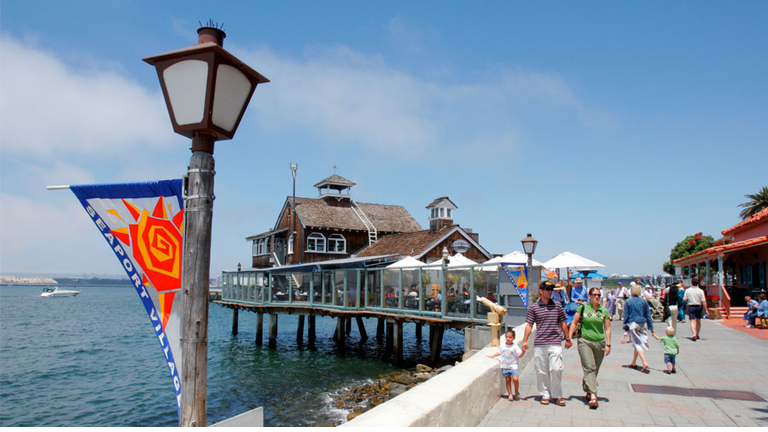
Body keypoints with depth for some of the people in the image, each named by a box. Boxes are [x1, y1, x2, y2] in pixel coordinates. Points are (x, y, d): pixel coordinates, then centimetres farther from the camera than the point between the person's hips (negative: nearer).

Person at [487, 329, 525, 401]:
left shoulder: (515, 347, -3)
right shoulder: (502, 346, 6)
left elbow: (520, 355, -4)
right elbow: (499, 353, 22)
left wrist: (523, 351, -19)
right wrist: (492, 356, 21)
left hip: (513, 365, -3)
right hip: (505, 366, 3)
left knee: (515, 379, -14)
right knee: (507, 380, 3)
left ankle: (516, 392, 9)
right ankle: (510, 394, 14)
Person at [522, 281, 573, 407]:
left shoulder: (557, 305, 7)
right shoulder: (534, 307, 3)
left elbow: (562, 323, 14)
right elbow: (529, 325, 5)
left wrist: (568, 339, 15)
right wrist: (525, 341, 0)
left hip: (555, 344, 0)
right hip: (539, 344, 0)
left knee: (556, 369, -6)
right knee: (541, 371, 4)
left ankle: (557, 395, 11)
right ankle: (545, 395, 18)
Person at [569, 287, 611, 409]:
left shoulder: (604, 311, 7)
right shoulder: (583, 308, 2)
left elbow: (607, 329, 8)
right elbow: (574, 323, 6)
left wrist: (608, 344, 2)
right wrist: (569, 338, 0)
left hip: (599, 343, 3)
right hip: (585, 341, -3)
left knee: (594, 370, 10)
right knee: (589, 368, -13)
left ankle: (588, 390, 31)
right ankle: (593, 396, -19)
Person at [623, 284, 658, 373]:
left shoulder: (628, 302, -4)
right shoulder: (644, 301, 3)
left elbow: (626, 316, -4)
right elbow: (648, 315, 6)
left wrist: (625, 327, 0)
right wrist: (651, 328, 10)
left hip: (632, 324, -4)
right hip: (642, 324, 4)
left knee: (637, 344, -5)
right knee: (637, 343, 15)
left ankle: (645, 363, -21)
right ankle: (634, 363, 24)